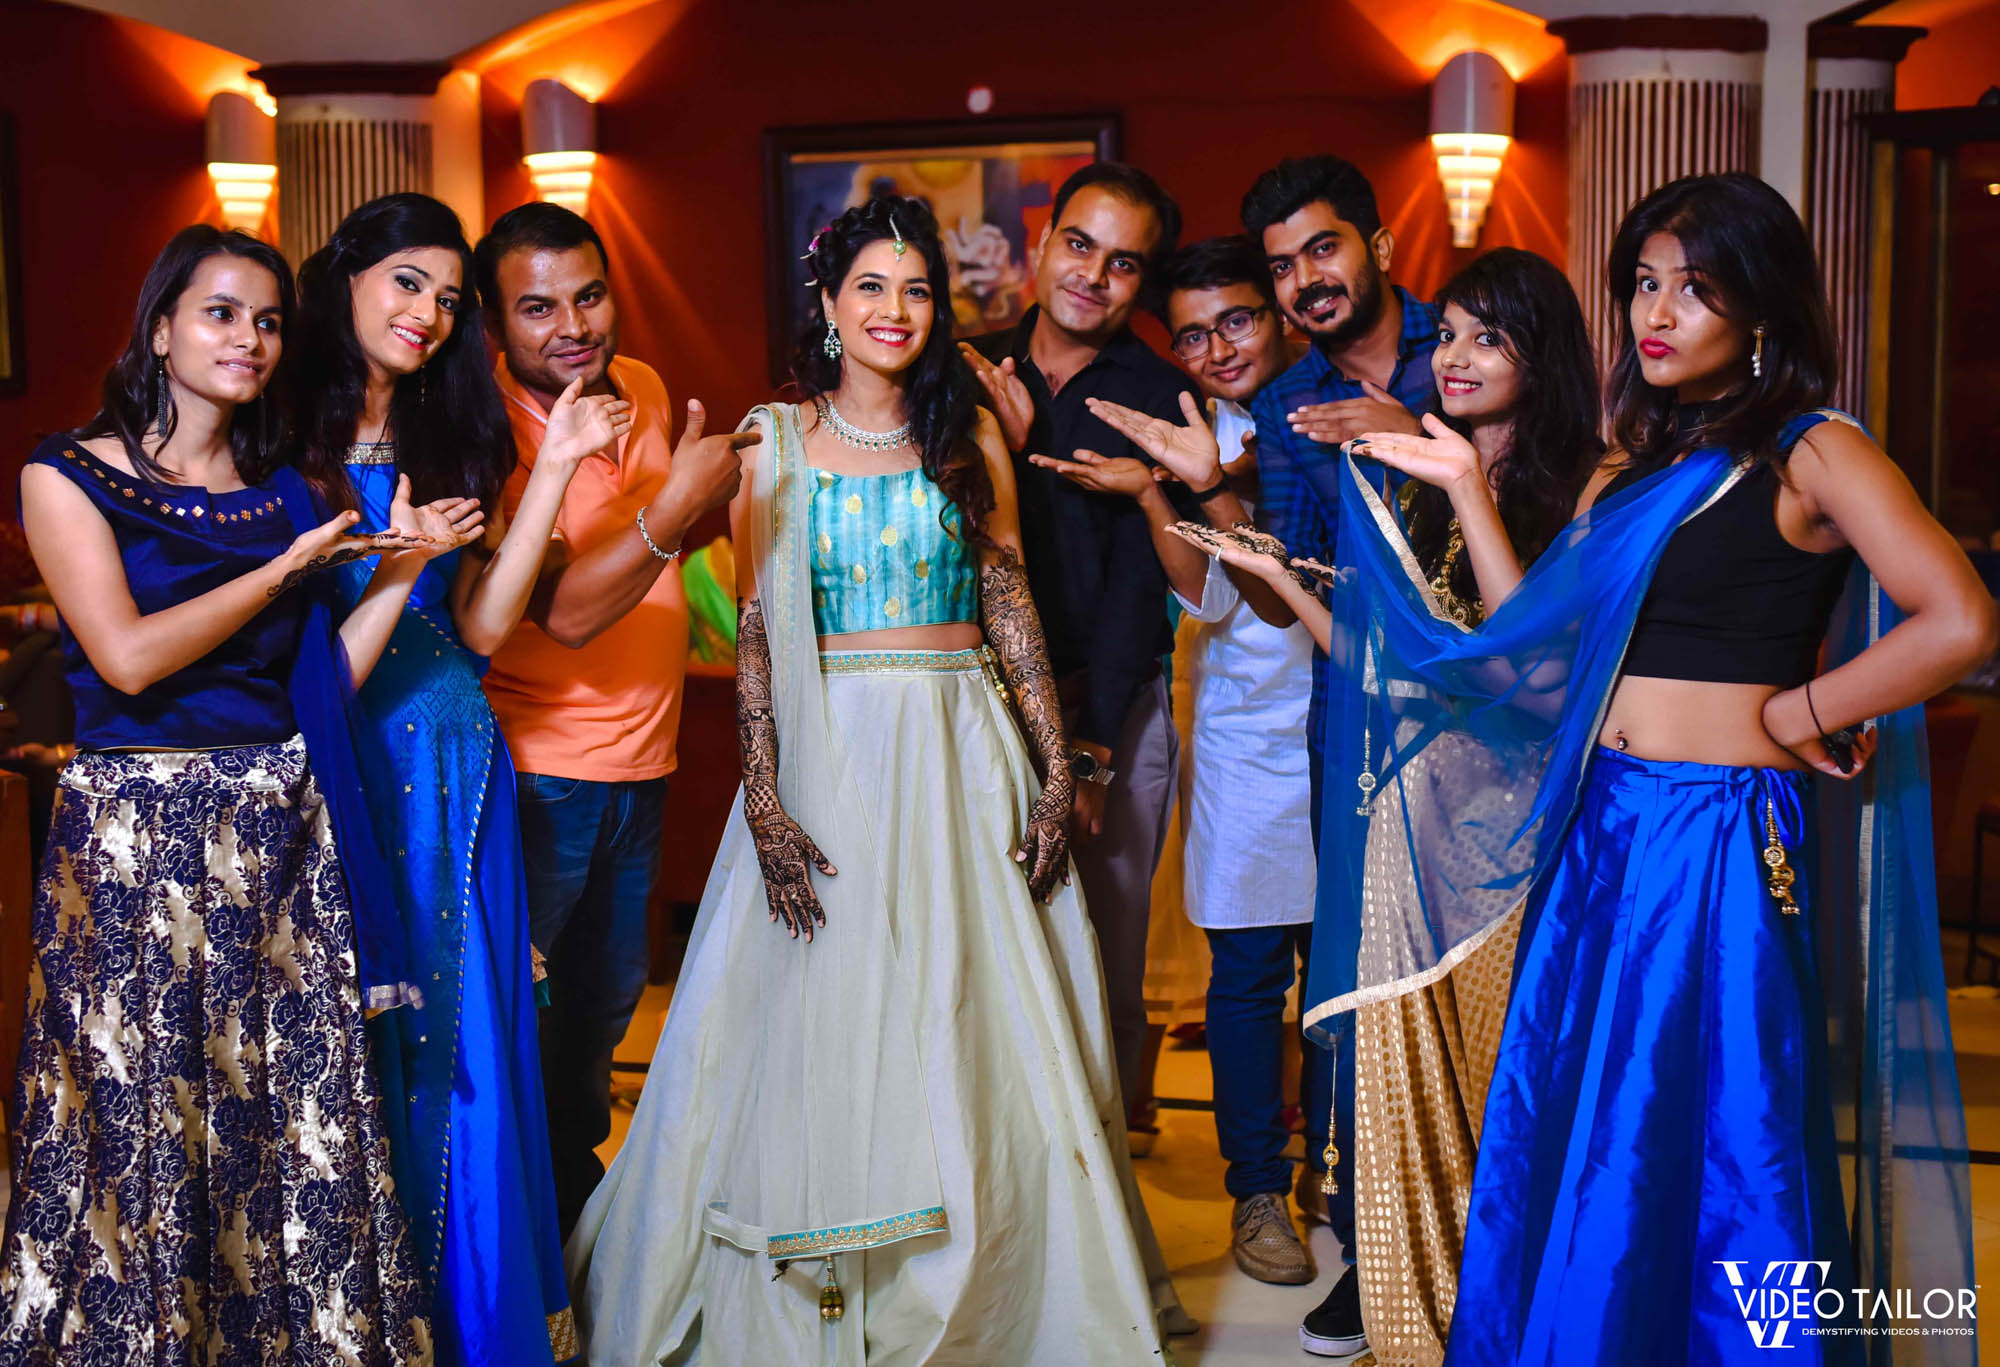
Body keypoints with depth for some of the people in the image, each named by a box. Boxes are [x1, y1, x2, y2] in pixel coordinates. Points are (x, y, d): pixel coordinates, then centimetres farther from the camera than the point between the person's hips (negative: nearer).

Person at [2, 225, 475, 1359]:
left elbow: (323, 682, 7)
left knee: (304, 1129, 5)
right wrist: (292, 566, -7)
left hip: (283, 838, 4)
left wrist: (402, 566, -1)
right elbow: (128, 657, -13)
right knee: (146, 1129, 3)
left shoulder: (283, 495, 12)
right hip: (136, 832, -4)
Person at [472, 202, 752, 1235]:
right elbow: (566, 612, -29)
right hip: (535, 771, -7)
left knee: (604, 1005, 23)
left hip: (639, 764, 8)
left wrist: (716, 498, 3)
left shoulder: (644, 388, 3)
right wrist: (674, 505, -38)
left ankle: (579, 1195, 43)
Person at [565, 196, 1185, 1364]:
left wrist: (1055, 771, -1)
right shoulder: (776, 439, 2)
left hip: (965, 755, 2)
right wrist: (764, 804, -10)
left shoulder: (970, 434, 7)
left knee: (971, 1031, 5)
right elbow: (757, 632, -2)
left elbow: (1012, 606, 6)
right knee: (819, 1028, 3)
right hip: (827, 752, -1)